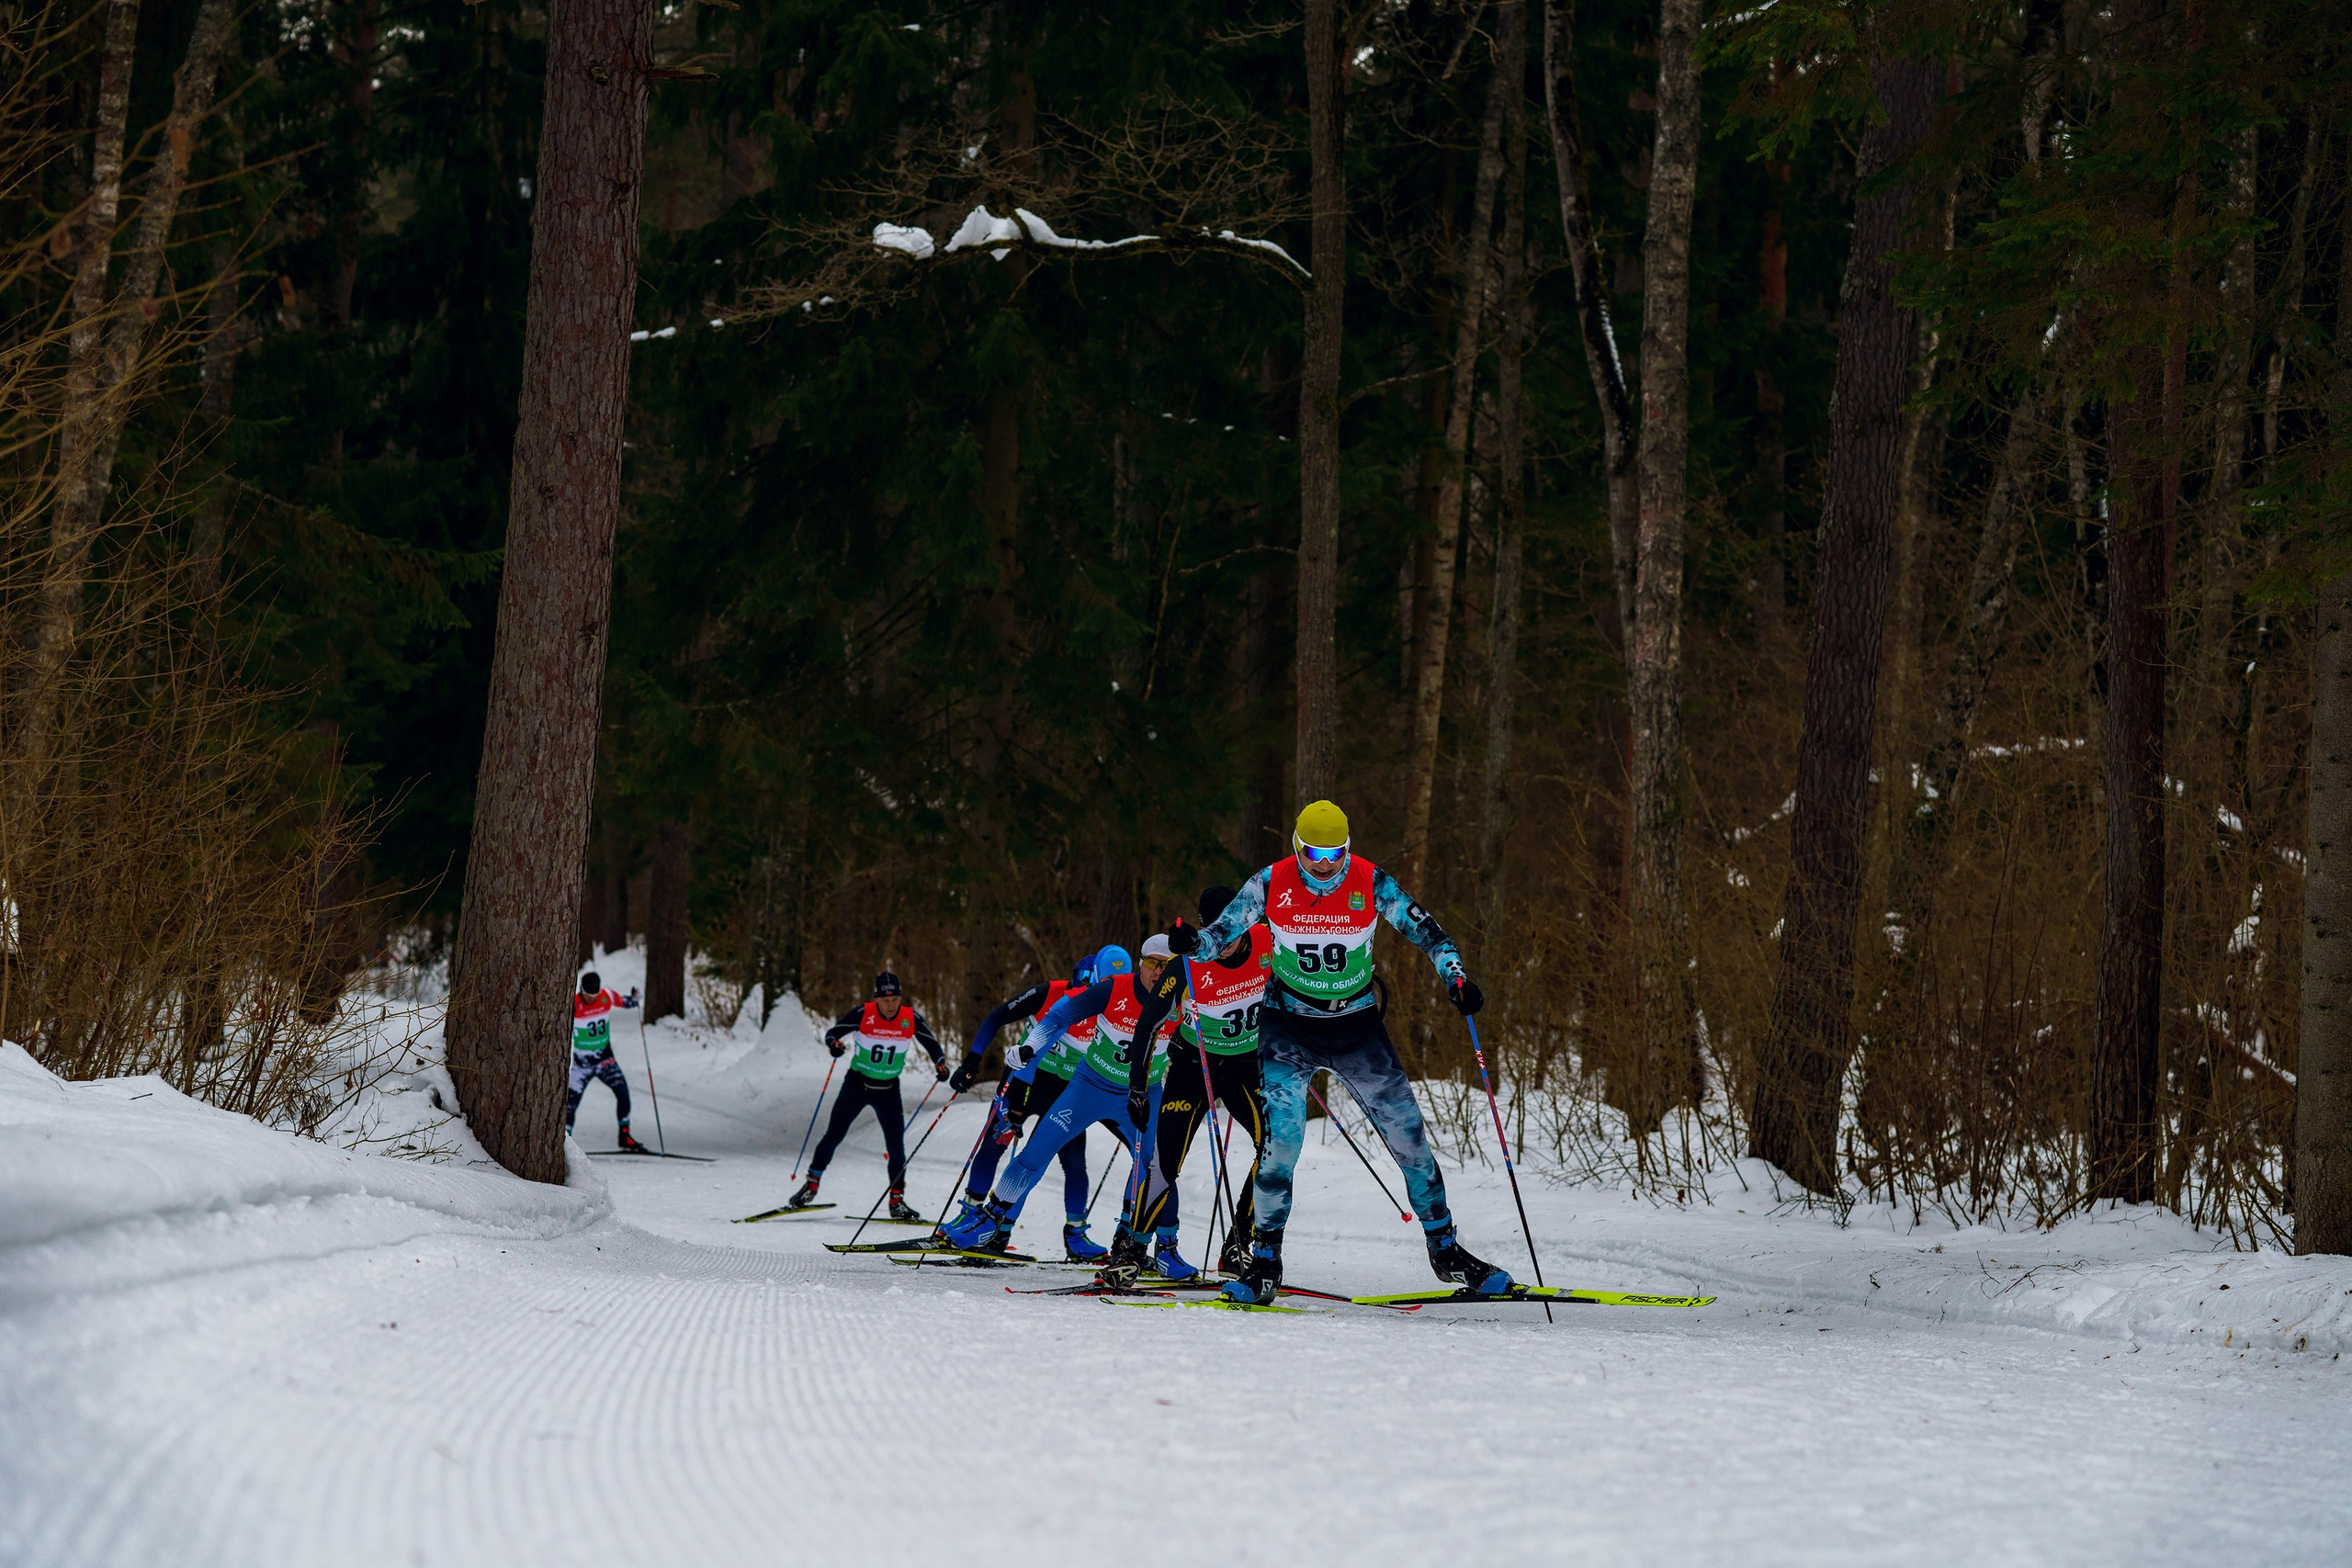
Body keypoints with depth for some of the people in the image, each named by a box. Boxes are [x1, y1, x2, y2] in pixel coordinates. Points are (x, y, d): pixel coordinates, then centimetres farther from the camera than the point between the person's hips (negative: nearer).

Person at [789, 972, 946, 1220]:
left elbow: (931, 1043, 2)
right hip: (857, 1084, -1)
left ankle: (897, 1201, 8)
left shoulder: (911, 1019, -10)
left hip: (889, 1090, 1)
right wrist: (834, 1044, -31)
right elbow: (832, 1032, -8)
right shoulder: (862, 1014, -16)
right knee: (834, 1135, 1)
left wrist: (940, 1063, -16)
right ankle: (811, 1186, 16)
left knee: (896, 1146, -3)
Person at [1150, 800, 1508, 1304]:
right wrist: (1190, 942, -29)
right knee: (1282, 1135, -16)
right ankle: (1265, 1260, -4)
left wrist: (1457, 979, -22)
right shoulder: (1270, 885, -10)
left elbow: (1426, 932, -5)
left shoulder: (1371, 883, -10)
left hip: (1358, 1025, 1)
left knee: (1407, 1131, -1)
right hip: (1289, 1024, -1)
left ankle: (1445, 1249, 14)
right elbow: (1219, 934, -7)